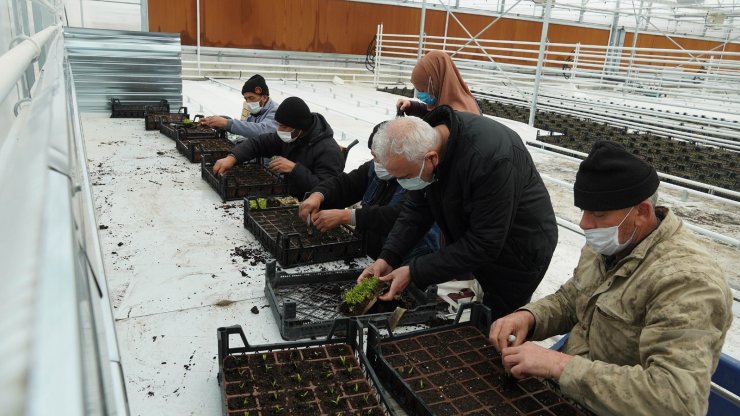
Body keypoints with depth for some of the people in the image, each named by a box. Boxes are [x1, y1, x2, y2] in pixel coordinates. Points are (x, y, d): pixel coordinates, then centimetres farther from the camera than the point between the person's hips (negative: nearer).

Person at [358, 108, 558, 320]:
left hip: (518, 252, -6)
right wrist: (387, 258, -15)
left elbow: (484, 245, -31)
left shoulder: (491, 159, -38)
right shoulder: (425, 138, -15)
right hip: (466, 241, 7)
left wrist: (414, 272, -28)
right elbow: (417, 208, -4)